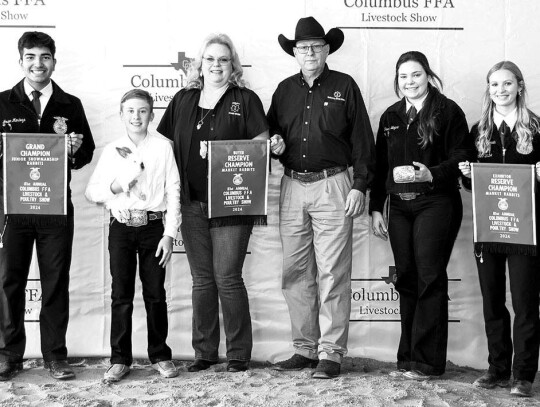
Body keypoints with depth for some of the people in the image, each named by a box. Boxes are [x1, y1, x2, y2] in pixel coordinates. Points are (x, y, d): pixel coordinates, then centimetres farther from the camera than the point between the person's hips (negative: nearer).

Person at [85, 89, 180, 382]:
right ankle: (120, 359, 12)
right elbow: (91, 191, 10)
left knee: (155, 294, 4)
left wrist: (169, 234, -6)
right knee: (121, 294, 4)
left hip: (153, 226, -1)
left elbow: (173, 192, 0)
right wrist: (114, 187, -11)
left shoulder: (163, 147, 2)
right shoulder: (112, 150, 8)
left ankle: (160, 356, 17)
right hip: (121, 226, 2)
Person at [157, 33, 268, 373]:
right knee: (202, 279, 9)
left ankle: (239, 354, 7)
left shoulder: (246, 100, 3)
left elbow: (261, 145, -2)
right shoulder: (183, 100, 13)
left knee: (227, 277, -5)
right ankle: (204, 352, 18)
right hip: (192, 202, 4)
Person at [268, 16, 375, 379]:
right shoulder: (285, 89, 14)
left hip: (332, 186, -4)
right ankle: (305, 349, 16)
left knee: (332, 274, -5)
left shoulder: (344, 86, 4)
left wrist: (359, 186, -6)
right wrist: (274, 144, 0)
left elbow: (362, 140, 1)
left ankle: (331, 352, 2)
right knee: (296, 273, 7)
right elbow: (270, 130, 23)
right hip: (292, 187, 4)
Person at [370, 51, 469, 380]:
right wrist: (376, 208, 13)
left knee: (429, 277, -6)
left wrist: (432, 174, -22)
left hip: (436, 203, -5)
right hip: (399, 205, 5)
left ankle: (427, 361, -1)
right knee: (406, 280, 6)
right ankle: (408, 358, 13)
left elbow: (461, 158, -6)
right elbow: (380, 164, 17)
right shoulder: (391, 117, 16)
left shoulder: (448, 111, 0)